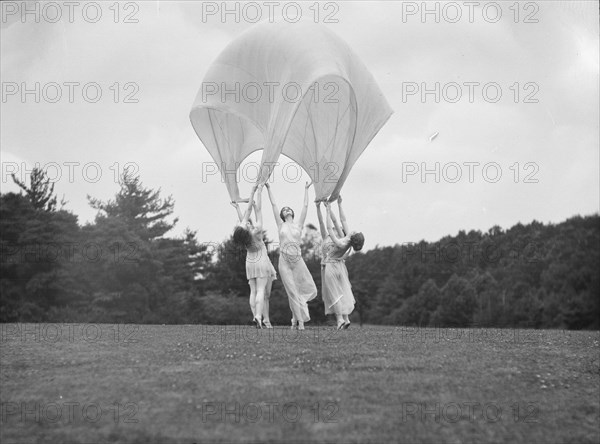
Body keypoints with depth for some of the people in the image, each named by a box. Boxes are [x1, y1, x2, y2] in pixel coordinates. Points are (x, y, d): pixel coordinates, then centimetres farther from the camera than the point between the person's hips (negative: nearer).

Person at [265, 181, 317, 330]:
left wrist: (306, 189, 18)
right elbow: (274, 204, 9)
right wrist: (268, 188, 12)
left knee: (310, 290, 0)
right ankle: (299, 320, 2)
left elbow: (305, 206, 12)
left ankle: (296, 317, 21)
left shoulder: (299, 225, 9)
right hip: (284, 261, -1)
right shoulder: (281, 225, 8)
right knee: (292, 292, -4)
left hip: (298, 260, 1)